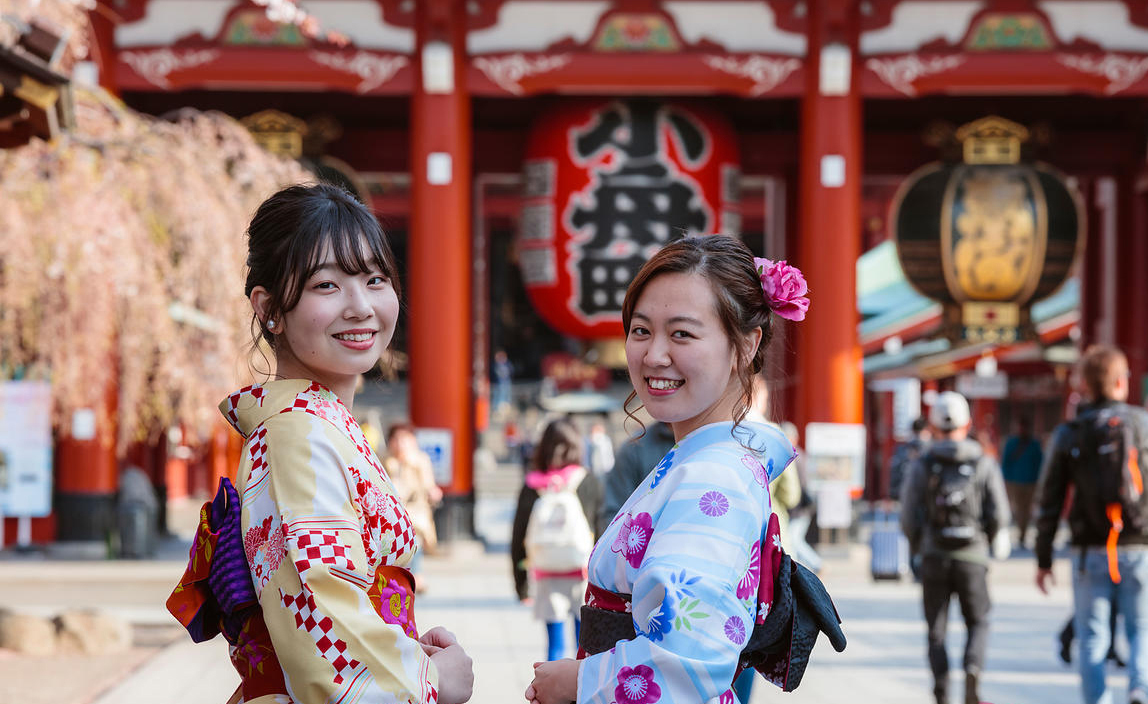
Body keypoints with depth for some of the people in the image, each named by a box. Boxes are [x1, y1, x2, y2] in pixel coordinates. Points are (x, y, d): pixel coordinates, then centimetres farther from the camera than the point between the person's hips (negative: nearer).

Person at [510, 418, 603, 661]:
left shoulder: (531, 487, -1)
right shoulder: (589, 482, -5)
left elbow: (518, 538, 3)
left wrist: (521, 585, 12)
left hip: (546, 575, 1)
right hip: (583, 570, -1)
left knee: (555, 643, 5)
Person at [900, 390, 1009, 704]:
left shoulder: (921, 465, -1)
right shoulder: (984, 463, -1)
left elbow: (909, 518, -4)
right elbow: (999, 516, -4)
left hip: (934, 557, 0)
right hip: (972, 556, 0)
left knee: (936, 631, 10)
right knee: (978, 623, 16)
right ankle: (973, 669, -10)